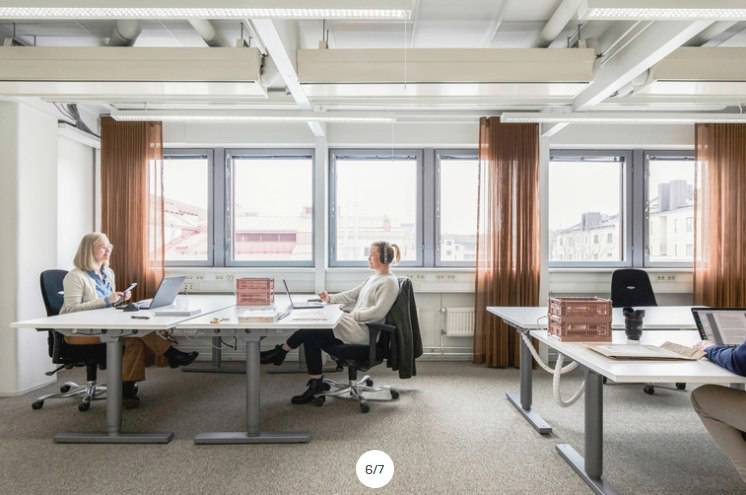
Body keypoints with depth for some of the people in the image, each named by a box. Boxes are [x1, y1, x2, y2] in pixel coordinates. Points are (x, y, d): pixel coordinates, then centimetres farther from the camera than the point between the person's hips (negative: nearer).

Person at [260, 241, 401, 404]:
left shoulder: (389, 282, -10)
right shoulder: (374, 278, 20)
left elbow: (378, 312, -19)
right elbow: (352, 294, 19)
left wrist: (354, 315, -17)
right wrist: (331, 299, 6)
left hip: (364, 331, -9)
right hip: (355, 324, 9)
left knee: (311, 330, -15)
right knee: (312, 337, -8)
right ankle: (316, 383, -3)